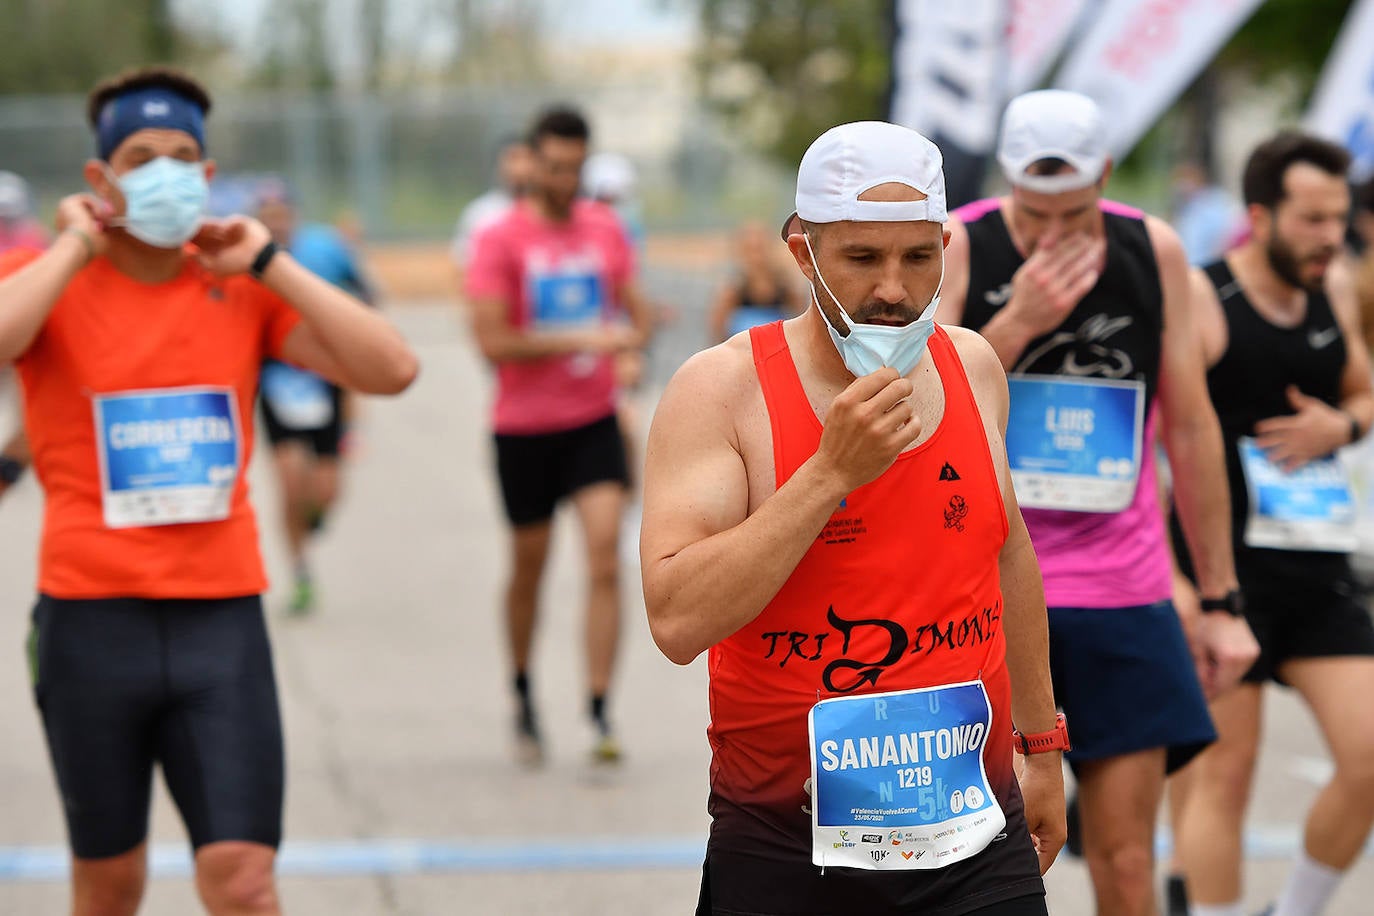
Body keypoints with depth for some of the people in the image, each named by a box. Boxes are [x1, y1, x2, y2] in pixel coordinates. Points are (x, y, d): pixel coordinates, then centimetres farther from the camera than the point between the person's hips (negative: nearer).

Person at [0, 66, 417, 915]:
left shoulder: (242, 287, 7)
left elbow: (392, 368, -4)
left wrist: (268, 263, -4)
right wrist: (77, 246, -11)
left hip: (222, 619, 1)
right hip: (91, 620, -1)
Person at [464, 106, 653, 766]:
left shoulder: (606, 229, 5)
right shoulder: (500, 239, -8)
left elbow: (635, 310, 17)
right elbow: (492, 341, -15)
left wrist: (632, 339, -7)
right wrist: (580, 340, -20)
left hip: (594, 420, 2)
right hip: (524, 426, -2)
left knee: (605, 556, -12)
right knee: (528, 566, 10)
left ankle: (599, 713, -12)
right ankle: (523, 697, 33)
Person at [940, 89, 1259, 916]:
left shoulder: (1155, 253, 4)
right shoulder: (955, 249, -6)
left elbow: (1191, 428, 11)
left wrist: (1222, 600, 11)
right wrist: (1016, 323, -20)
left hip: (1124, 594, 2)